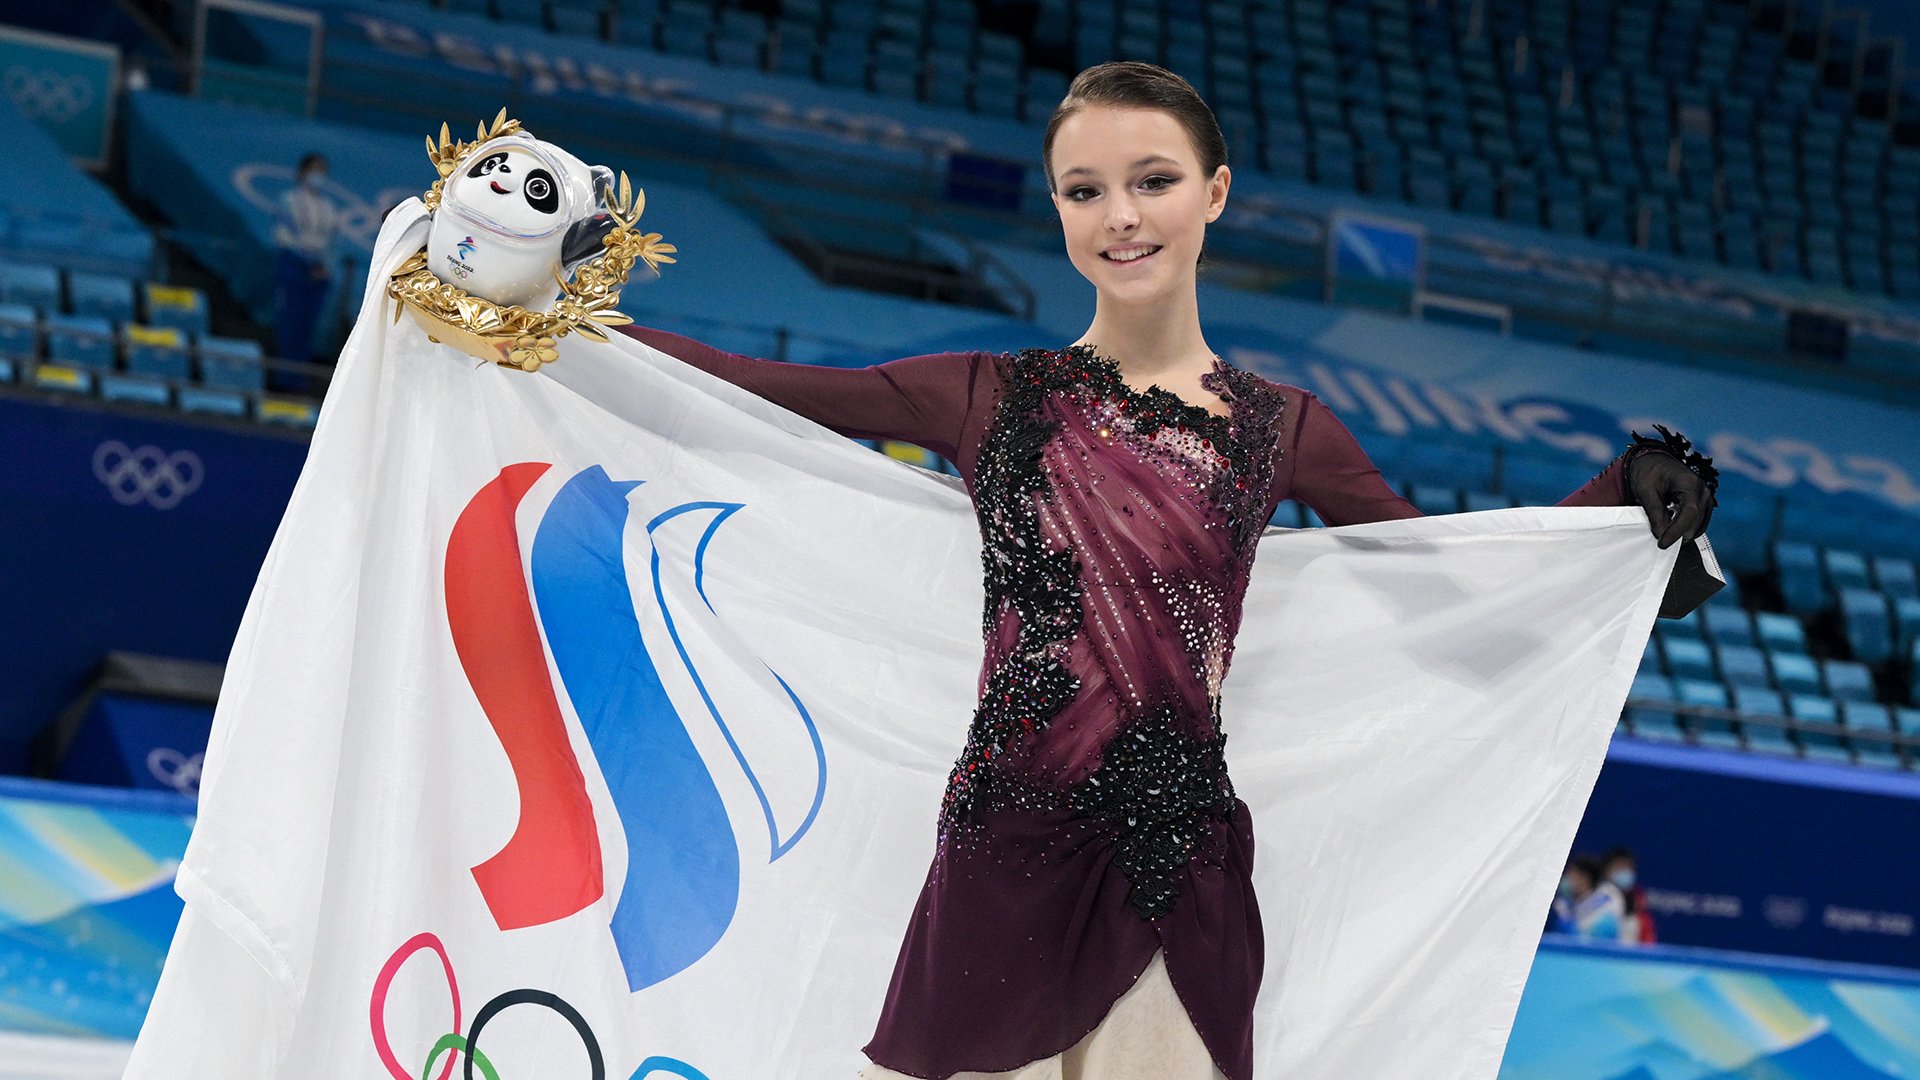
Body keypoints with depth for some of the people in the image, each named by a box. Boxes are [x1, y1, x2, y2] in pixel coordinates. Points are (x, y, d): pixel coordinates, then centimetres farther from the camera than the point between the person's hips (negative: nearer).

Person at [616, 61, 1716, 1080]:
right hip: (1004, 858, 0)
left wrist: (1629, 489, 7)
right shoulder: (992, 397, 5)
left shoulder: (1281, 428, 7)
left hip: (1177, 872, 0)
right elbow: (750, 386, 8)